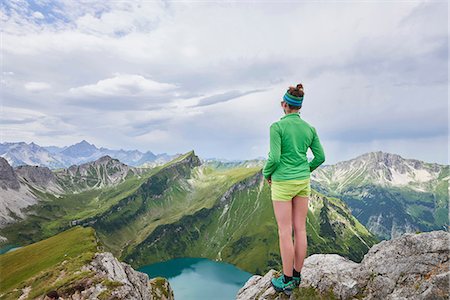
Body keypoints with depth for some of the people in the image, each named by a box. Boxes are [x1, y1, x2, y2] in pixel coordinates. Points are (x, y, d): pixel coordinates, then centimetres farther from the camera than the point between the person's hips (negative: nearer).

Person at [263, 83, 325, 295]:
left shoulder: (277, 126, -15)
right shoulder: (309, 128, 2)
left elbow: (274, 158, -20)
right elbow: (320, 157, 6)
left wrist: (266, 174, 1)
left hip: (283, 184, -6)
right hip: (303, 182, 6)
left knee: (285, 232, 4)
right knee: (300, 229, 13)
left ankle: (287, 281, 16)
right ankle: (297, 274, 27)